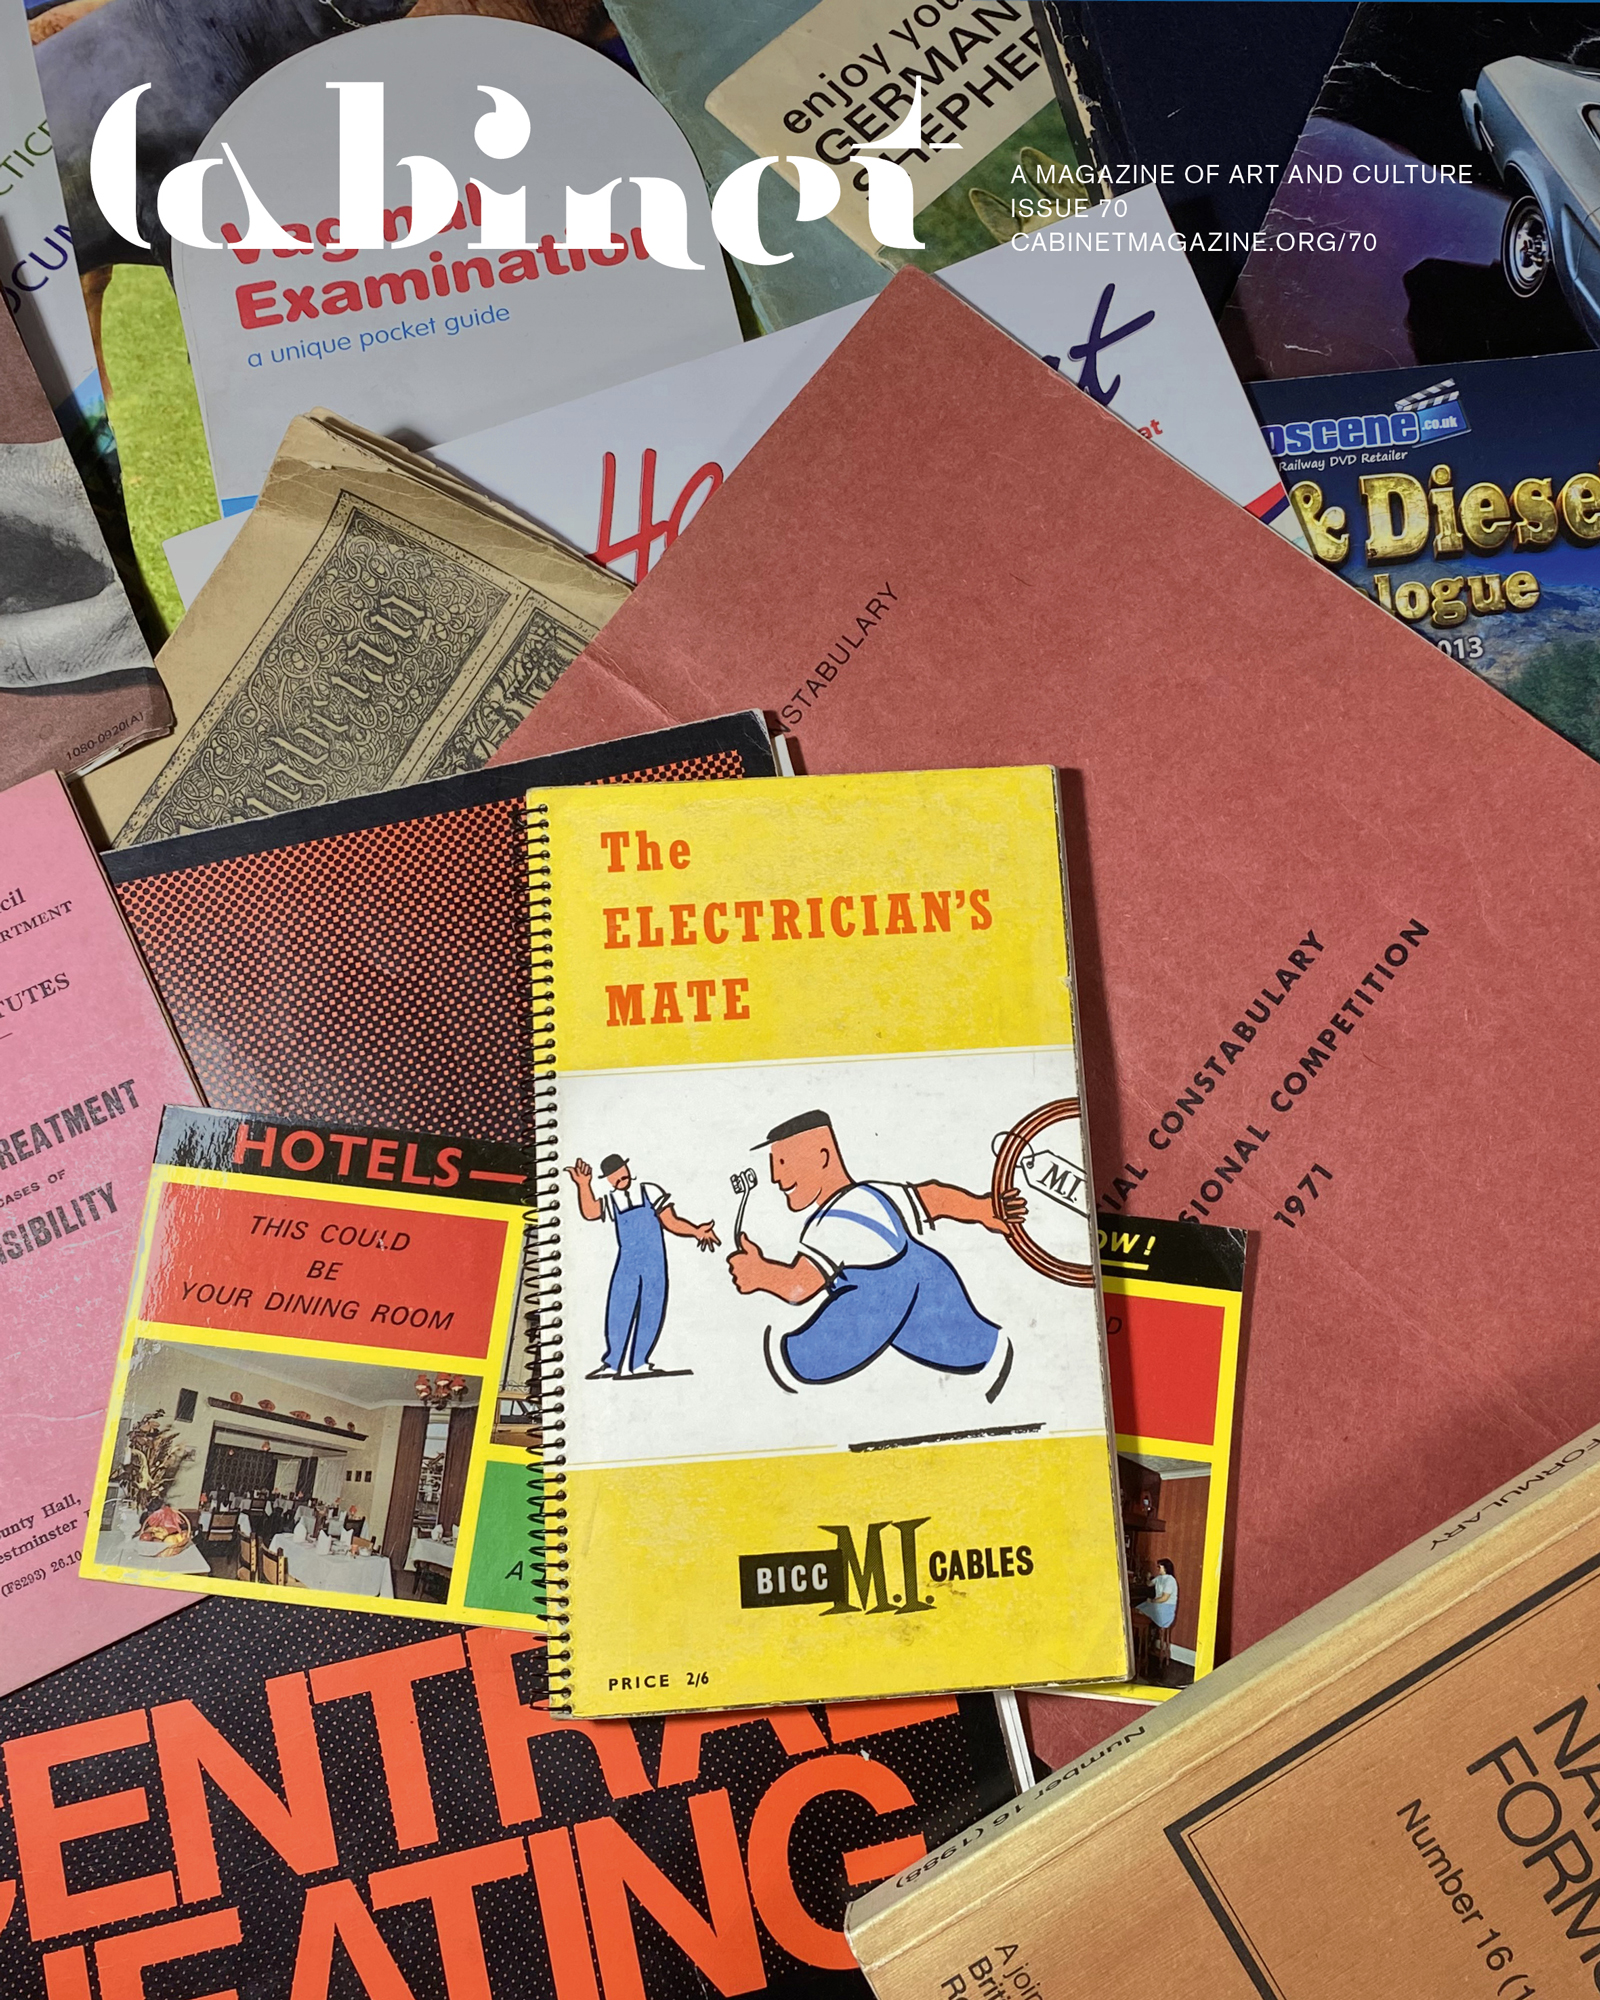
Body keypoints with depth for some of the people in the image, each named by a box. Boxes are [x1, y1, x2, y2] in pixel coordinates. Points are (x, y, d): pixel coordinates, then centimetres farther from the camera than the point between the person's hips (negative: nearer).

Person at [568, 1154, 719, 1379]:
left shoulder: (650, 1192, 6)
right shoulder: (609, 1202, 9)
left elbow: (670, 1222, 5)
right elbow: (590, 1213, -13)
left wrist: (696, 1231, -10)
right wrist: (584, 1186, -27)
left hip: (654, 1264, -1)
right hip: (627, 1264, 1)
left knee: (651, 1312, 1)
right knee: (618, 1313, -5)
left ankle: (639, 1362, 13)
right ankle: (614, 1363, 8)